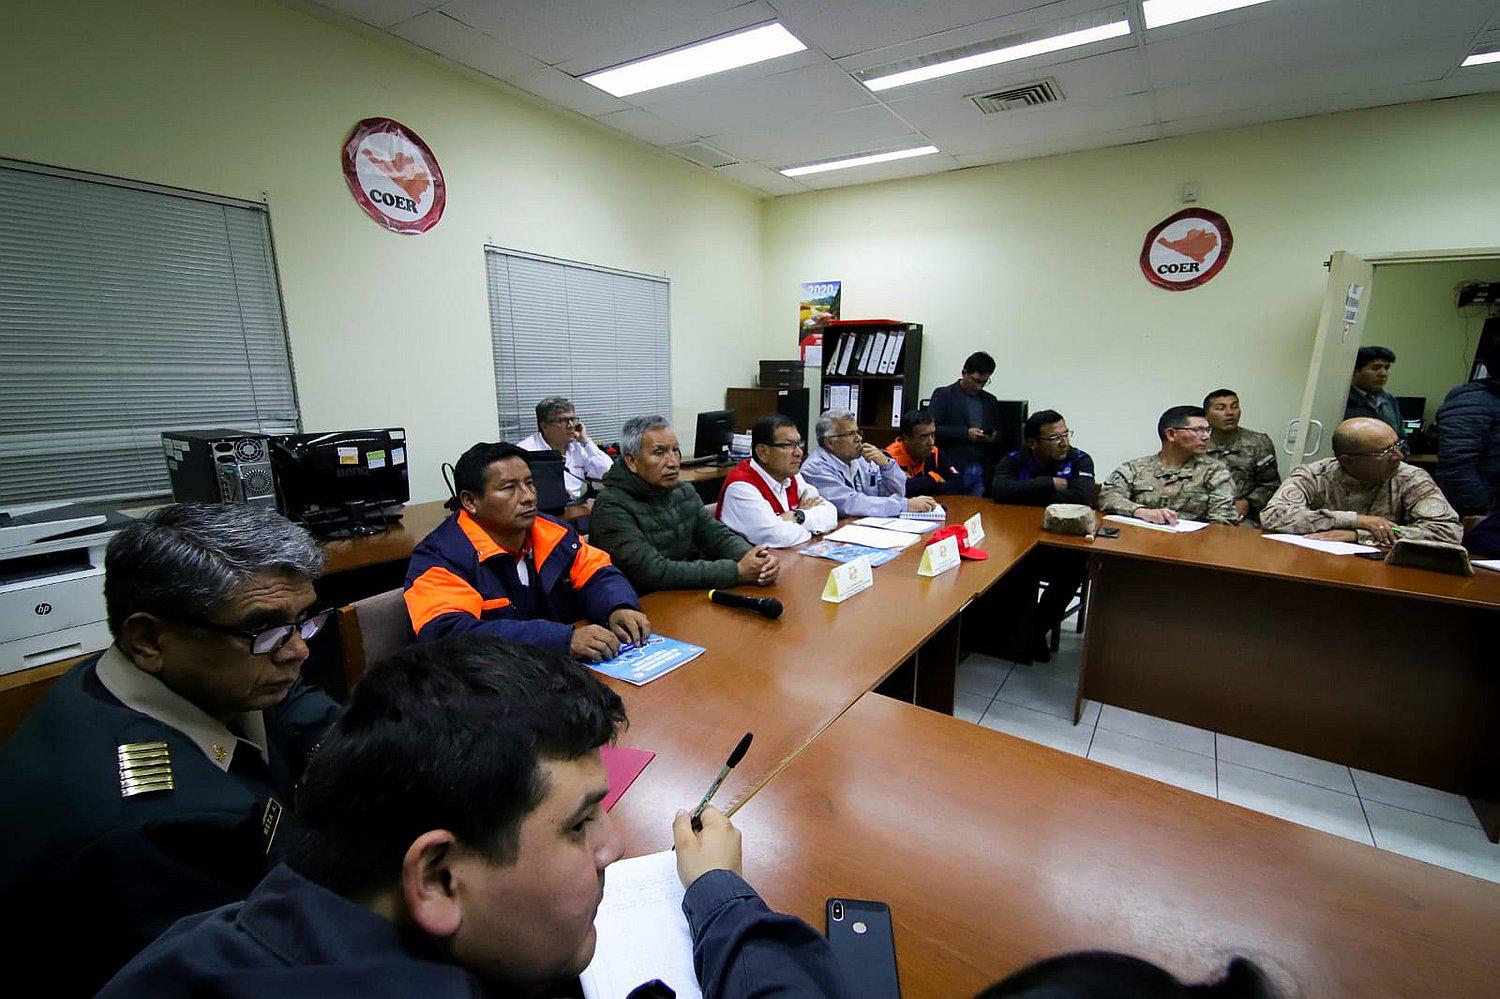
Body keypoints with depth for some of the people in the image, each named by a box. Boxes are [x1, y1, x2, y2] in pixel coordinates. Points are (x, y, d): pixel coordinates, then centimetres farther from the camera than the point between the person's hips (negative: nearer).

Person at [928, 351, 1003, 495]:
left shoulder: (991, 401, 17)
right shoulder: (943, 395, 1)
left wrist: (994, 437, -2)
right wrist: (966, 433, -16)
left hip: (980, 473, 4)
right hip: (952, 471, -4)